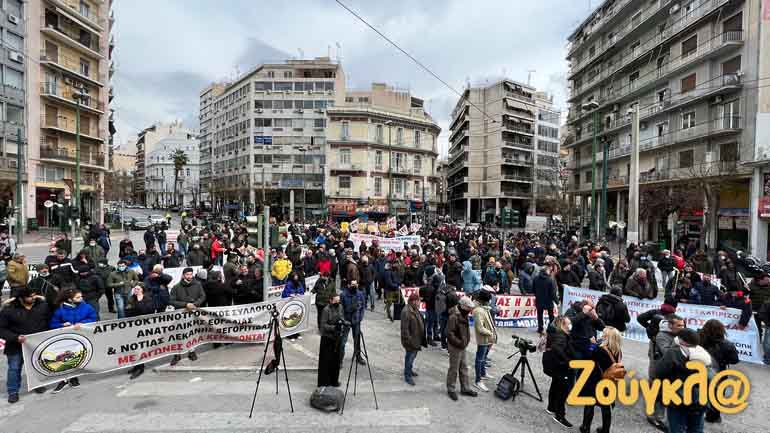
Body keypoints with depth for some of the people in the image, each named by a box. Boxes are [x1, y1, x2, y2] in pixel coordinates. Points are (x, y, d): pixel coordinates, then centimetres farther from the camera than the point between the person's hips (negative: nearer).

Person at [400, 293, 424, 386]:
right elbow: (405, 328, -26)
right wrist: (408, 340, -24)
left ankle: (410, 370, 43)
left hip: (416, 339, 10)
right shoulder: (406, 312, -26)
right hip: (411, 340, -10)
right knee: (410, 356, 2)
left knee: (413, 355, 23)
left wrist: (421, 338, 20)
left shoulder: (415, 310, 6)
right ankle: (407, 376, 16)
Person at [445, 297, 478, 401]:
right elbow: (449, 333, -26)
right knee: (454, 369, 5)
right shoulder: (454, 317, -25)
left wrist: (466, 341, 12)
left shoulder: (463, 315, 5)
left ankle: (465, 388, 31)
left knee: (464, 368, 18)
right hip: (455, 347, -9)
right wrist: (459, 343, -24)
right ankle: (451, 390, 20)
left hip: (462, 346, 9)